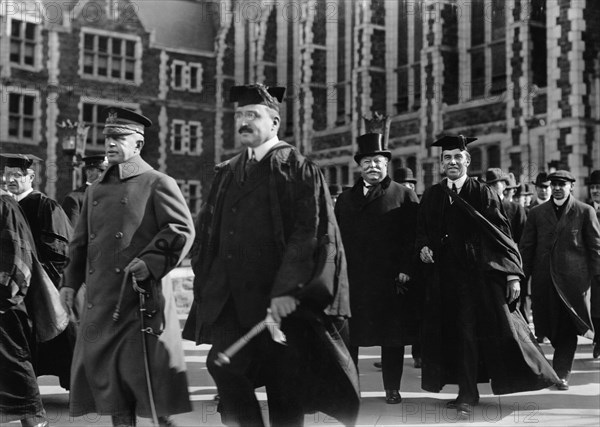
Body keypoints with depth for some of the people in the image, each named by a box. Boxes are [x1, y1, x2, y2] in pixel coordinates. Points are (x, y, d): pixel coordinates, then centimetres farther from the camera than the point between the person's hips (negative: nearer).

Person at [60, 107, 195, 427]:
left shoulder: (157, 183, -1)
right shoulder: (95, 190, 18)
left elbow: (182, 229, -8)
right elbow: (81, 241, 22)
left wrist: (150, 262, -18)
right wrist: (71, 281, 13)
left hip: (141, 296, -6)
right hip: (101, 299, 6)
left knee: (147, 369, -4)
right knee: (108, 372, 8)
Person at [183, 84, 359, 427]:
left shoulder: (298, 170, -4)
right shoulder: (227, 173, 14)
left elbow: (310, 234, -13)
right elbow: (208, 232, 18)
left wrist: (287, 292, -21)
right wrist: (207, 282, 7)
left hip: (280, 302, -5)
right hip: (232, 301, 5)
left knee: (283, 384, 3)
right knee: (224, 366, -7)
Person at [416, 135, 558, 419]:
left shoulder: (482, 194, -1)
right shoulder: (431, 196, 9)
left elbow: (502, 234, -3)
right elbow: (422, 230, 17)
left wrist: (513, 274, -10)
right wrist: (423, 247, -6)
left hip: (479, 274, -3)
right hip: (445, 276, 3)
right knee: (458, 334, 6)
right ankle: (467, 394, 14)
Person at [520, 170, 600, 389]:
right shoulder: (537, 213, 9)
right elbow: (526, 247, 9)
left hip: (573, 279, -2)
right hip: (544, 279, 2)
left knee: (568, 328, -1)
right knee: (550, 326, 5)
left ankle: (562, 374, 6)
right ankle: (562, 360, 29)